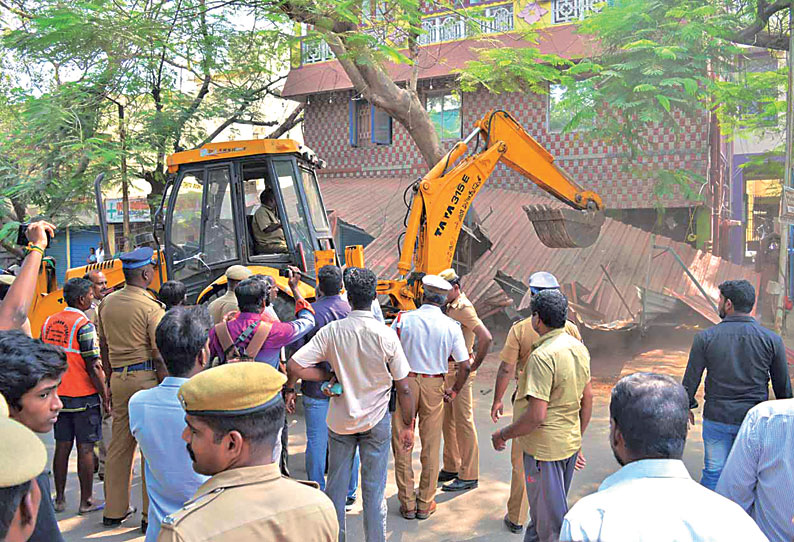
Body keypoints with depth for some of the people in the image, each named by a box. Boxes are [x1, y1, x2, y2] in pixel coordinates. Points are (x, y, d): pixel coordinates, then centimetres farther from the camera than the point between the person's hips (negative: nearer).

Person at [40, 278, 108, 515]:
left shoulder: (48, 322, 7)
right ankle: (86, 501, 11)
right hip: (84, 397, -7)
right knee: (85, 448, 3)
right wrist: (105, 395, -10)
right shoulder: (83, 325, -16)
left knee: (62, 446, 14)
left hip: (57, 395, 7)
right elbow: (93, 367, -18)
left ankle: (59, 498, 23)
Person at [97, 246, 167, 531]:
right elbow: (160, 355, -14)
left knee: (119, 444, 15)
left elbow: (104, 346, 15)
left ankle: (114, 510, 25)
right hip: (146, 378, -7)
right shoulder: (152, 307, -13)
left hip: (118, 378, 7)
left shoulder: (107, 303, 8)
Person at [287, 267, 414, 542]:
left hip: (340, 420, 2)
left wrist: (329, 375, -4)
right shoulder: (386, 335, -16)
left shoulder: (331, 331, -13)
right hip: (376, 421, -1)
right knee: (374, 489, 11)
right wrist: (408, 426, 1)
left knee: (336, 486, 17)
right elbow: (403, 388, -11)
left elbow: (294, 366, -17)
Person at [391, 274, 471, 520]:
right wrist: (453, 392, 9)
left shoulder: (404, 319, -8)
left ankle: (407, 504, 19)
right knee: (430, 447, 13)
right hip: (434, 386, 1)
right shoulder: (451, 326, -5)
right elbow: (465, 366, -5)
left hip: (405, 382, 0)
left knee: (402, 444, 11)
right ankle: (425, 504, 22)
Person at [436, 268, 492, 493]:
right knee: (448, 420, 15)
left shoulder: (464, 308, -16)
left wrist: (474, 365, -18)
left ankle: (469, 476, 6)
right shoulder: (450, 307, 13)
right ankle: (451, 468, 27)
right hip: (448, 371, 10)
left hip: (461, 371, -10)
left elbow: (486, 338, -27)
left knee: (463, 422, -3)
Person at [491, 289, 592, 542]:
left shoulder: (542, 356, -25)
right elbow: (588, 399, 11)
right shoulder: (579, 348, 3)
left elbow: (536, 415, -27)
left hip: (544, 449, -8)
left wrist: (503, 435, -12)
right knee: (542, 510, 25)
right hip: (570, 444, 9)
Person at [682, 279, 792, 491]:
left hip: (716, 418, -1)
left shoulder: (705, 337, -9)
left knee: (714, 472, 11)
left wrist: (687, 406, 11)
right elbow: (783, 385, 2)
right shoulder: (771, 340, -6)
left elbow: (691, 379, -4)